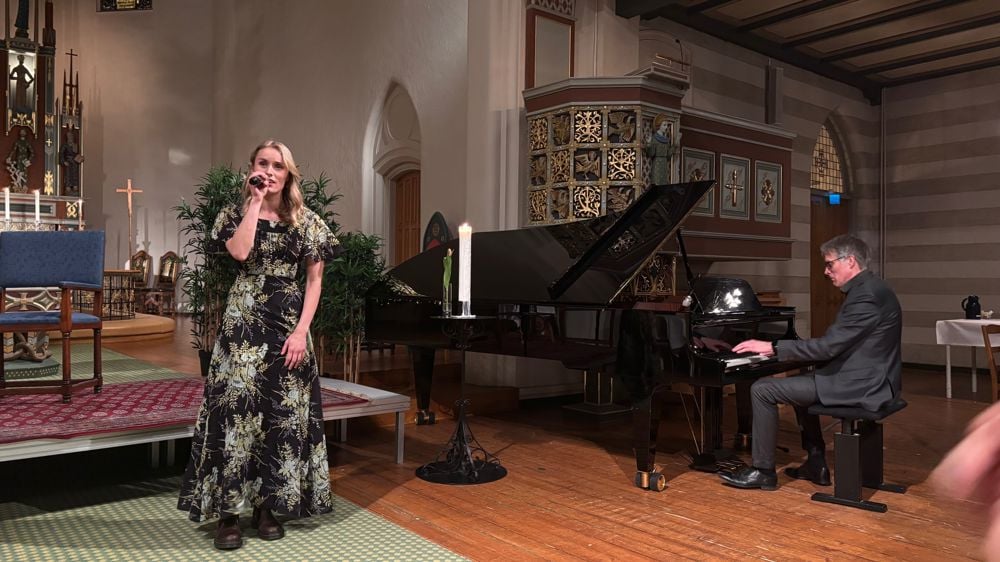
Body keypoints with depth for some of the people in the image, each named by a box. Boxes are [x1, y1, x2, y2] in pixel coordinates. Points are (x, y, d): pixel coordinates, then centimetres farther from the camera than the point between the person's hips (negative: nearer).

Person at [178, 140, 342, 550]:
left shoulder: (307, 221, 4)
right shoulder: (235, 214, 4)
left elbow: (314, 280, 0)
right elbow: (240, 252, -18)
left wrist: (301, 331, -9)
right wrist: (255, 202, -10)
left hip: (288, 323, 1)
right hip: (243, 322, -1)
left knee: (284, 413, 4)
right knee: (237, 409, -4)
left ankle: (266, 505, 18)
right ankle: (228, 511, 6)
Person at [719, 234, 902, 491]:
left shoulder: (867, 294, -20)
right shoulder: (868, 288, 12)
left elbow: (828, 346, -24)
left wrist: (772, 347, -18)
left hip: (859, 384, -11)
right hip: (866, 376, 11)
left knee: (763, 390, -11)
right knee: (799, 382, 30)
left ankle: (763, 470, 2)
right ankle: (816, 464, 29)